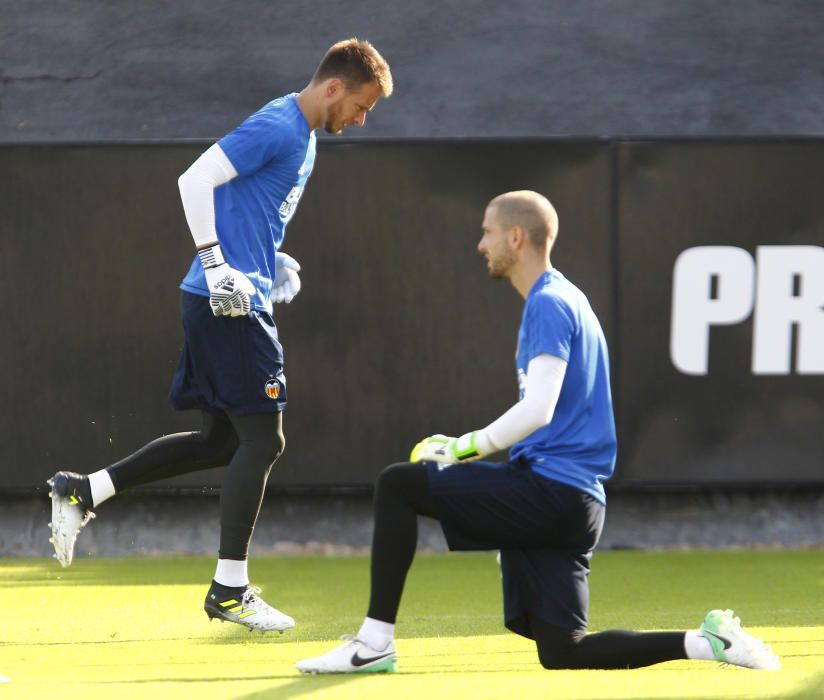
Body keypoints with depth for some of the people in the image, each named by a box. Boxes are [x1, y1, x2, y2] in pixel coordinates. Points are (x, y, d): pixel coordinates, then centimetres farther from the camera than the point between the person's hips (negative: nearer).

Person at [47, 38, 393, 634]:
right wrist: (217, 266, -22)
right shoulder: (276, 127, -14)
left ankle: (83, 493, 15)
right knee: (262, 439, -6)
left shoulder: (303, 138, 17)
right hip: (228, 305, -10)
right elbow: (196, 179, -20)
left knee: (223, 441, 12)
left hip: (239, 303, 10)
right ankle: (230, 590, 0)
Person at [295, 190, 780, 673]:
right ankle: (706, 642, 3)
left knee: (398, 485, -9)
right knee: (561, 653, 8)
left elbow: (538, 410, -21)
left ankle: (375, 643, -10)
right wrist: (476, 451, 18)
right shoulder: (564, 301, 22)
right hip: (575, 503, 10)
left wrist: (462, 448, -13)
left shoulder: (549, 305, -9)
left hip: (551, 491, -10)